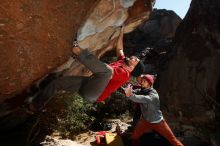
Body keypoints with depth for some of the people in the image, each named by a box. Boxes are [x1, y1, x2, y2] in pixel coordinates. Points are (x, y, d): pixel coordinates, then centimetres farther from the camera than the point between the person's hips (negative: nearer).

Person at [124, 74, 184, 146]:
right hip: (145, 120, 5)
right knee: (134, 136, 1)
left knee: (172, 138, 3)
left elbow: (143, 99, -48)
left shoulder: (153, 94, -28)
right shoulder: (141, 91, -6)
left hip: (157, 122, -5)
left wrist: (130, 95, -65)